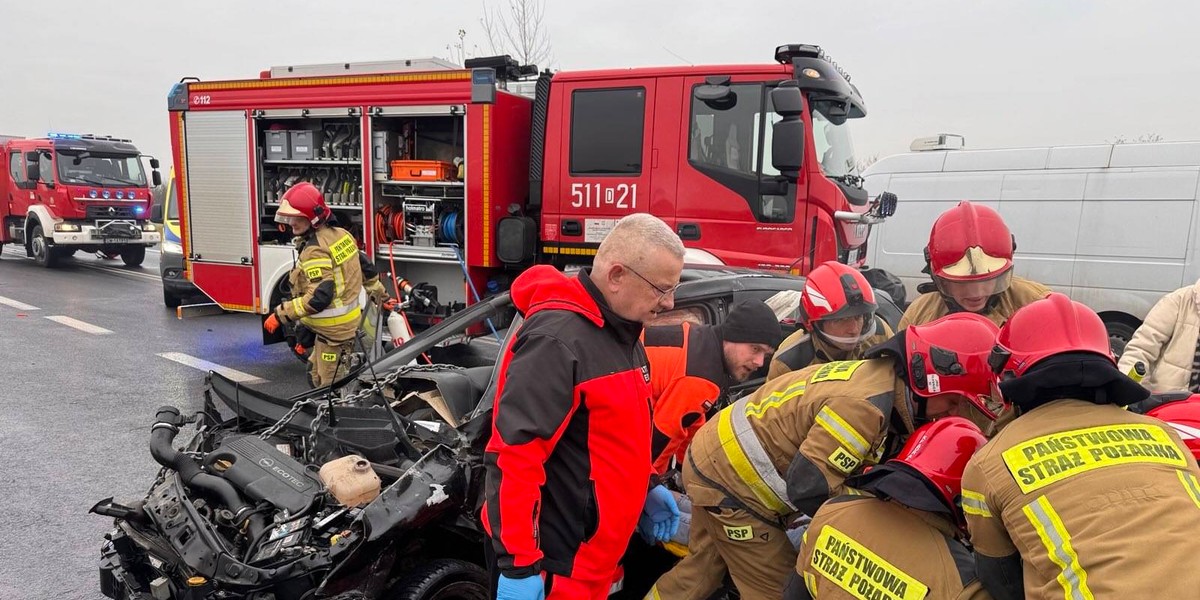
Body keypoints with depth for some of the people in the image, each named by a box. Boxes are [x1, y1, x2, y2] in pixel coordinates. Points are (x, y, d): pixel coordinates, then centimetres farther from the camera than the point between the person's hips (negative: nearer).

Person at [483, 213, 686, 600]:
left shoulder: (621, 333, 8)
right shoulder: (556, 341, -24)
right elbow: (515, 455, -27)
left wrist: (646, 489, 15)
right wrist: (518, 563, -27)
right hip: (550, 560, -9)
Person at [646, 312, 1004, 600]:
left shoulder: (882, 377, 2)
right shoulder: (865, 404, -29)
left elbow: (860, 468, 9)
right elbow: (809, 485, -27)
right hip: (732, 479, -9)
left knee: (703, 569, 24)